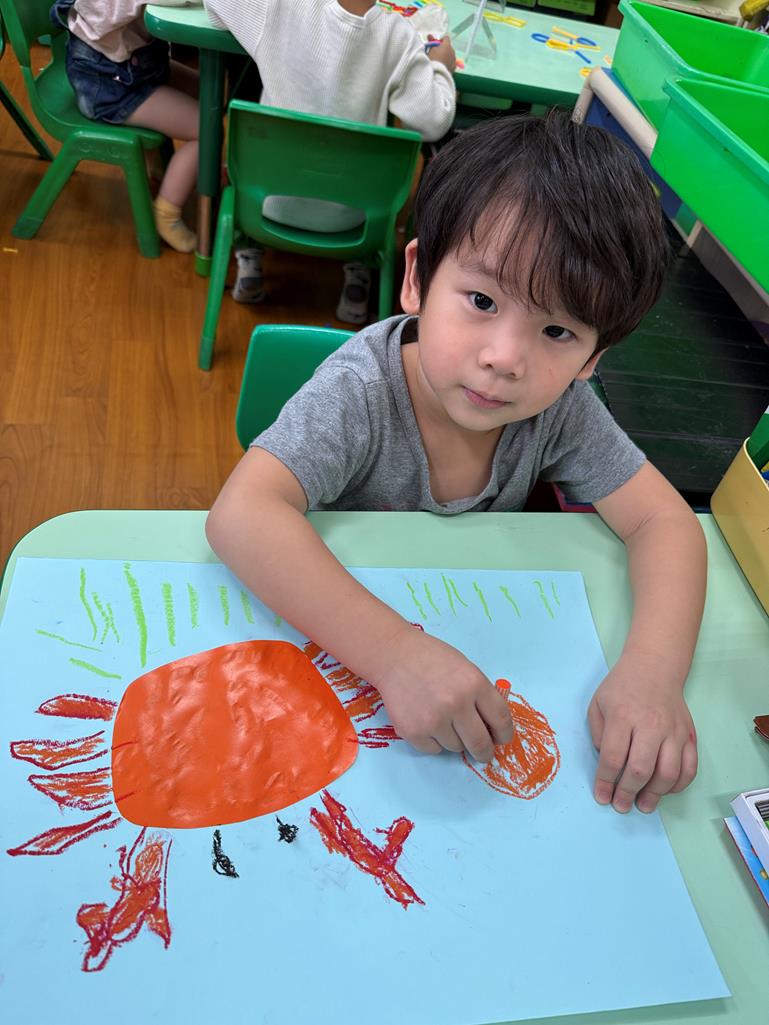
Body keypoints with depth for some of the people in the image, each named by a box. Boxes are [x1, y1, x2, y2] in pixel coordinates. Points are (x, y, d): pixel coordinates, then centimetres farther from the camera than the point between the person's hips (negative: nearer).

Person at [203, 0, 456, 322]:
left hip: (272, 200, 1)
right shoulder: (397, 36, -16)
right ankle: (358, 280, 21)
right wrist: (441, 68, 4)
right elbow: (433, 123, -15)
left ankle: (249, 265, 25)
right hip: (346, 215, 0)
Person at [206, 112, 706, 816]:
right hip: (337, 634, -6)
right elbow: (241, 516, -40)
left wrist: (653, 668, -33)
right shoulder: (362, 393, -30)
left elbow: (664, 520, -15)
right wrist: (397, 653, -49)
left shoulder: (560, 405, -17)